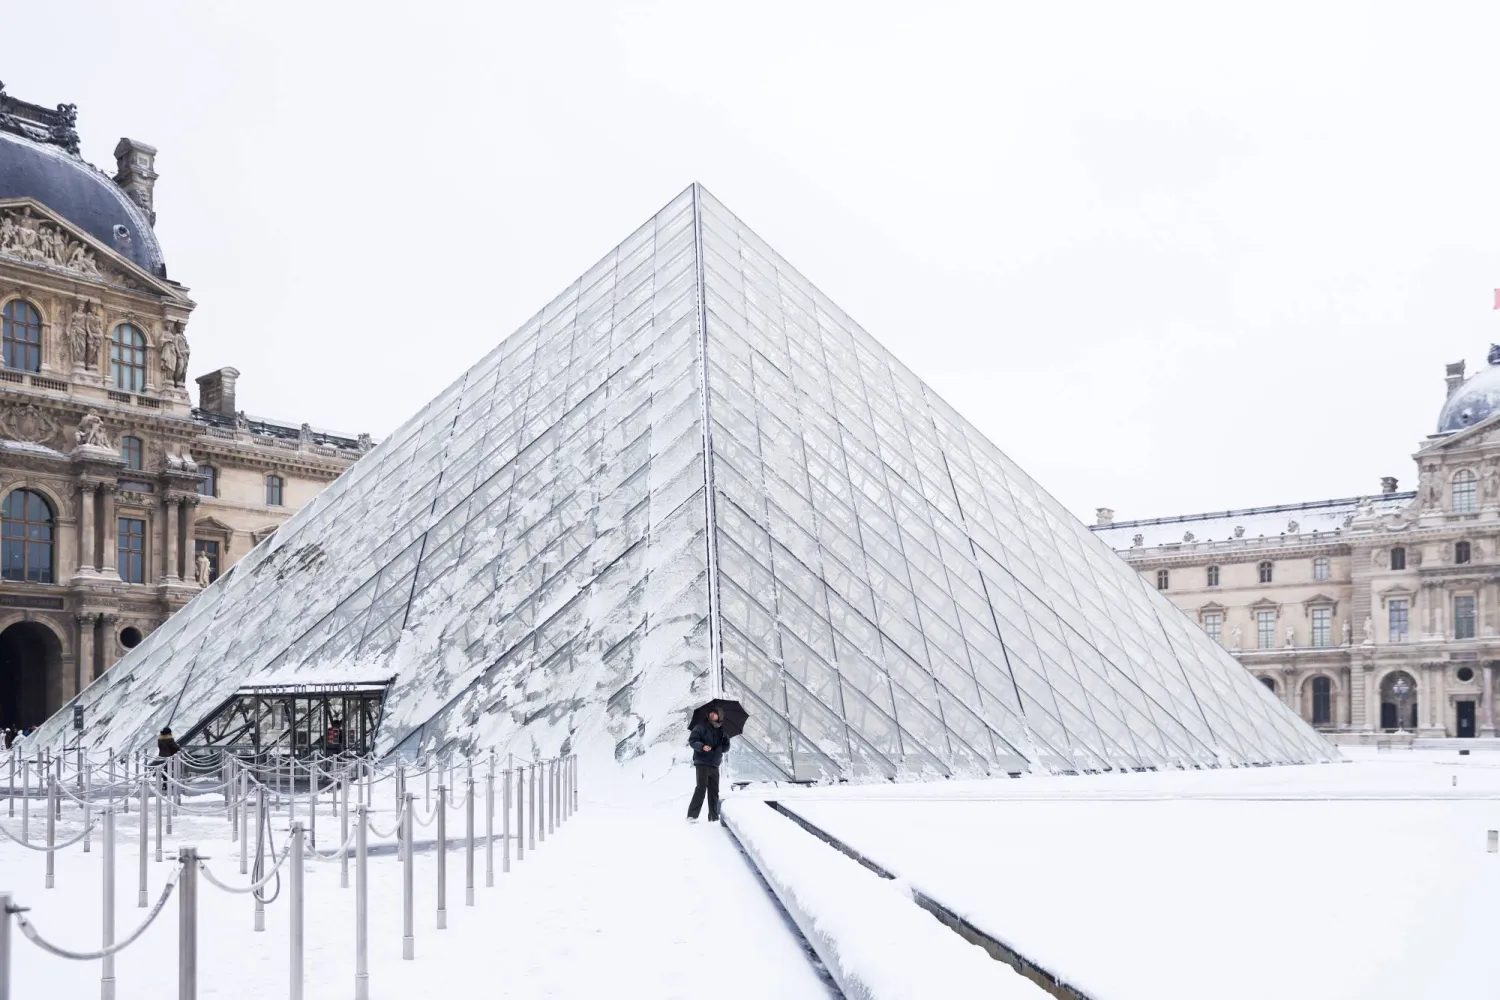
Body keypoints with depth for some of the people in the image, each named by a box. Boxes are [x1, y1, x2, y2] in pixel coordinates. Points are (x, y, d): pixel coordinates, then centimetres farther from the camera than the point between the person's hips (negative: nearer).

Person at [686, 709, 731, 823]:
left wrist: (726, 740, -4)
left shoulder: (721, 731, 15)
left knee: (714, 791, 8)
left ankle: (713, 816, 16)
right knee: (701, 788, -15)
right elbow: (692, 740, -9)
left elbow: (725, 749, 17)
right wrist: (702, 747, -26)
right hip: (702, 763, -6)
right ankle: (692, 815, -15)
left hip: (714, 765, 6)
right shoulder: (702, 727, -1)